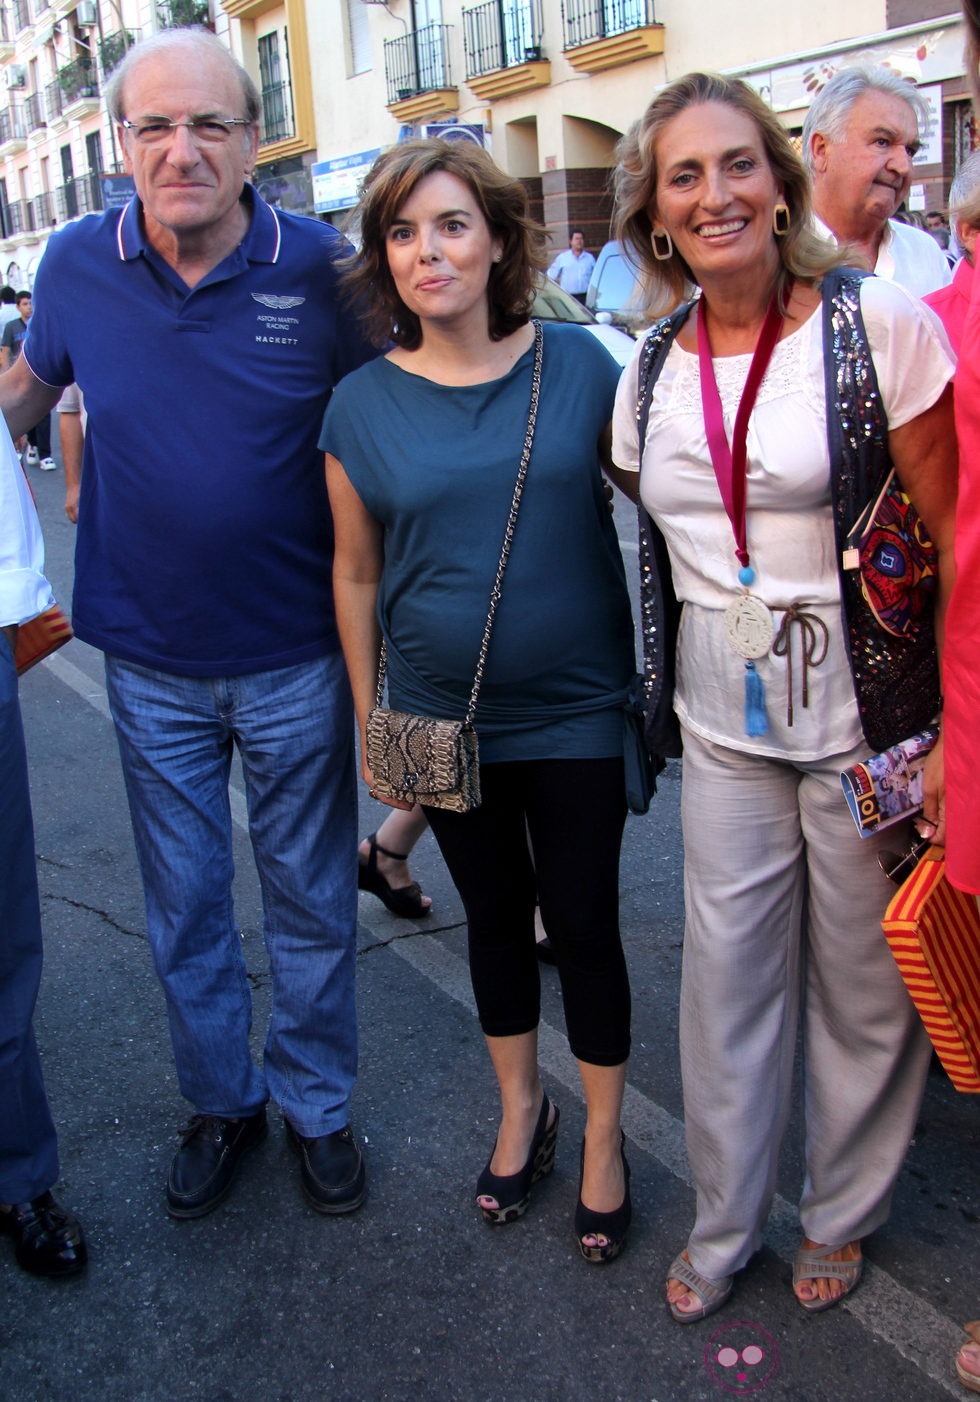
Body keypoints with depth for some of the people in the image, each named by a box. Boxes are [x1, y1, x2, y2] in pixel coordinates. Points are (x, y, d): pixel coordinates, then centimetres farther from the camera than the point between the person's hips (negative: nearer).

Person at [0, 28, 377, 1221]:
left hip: (296, 660, -2)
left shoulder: (320, 268, -11)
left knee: (310, 900, 13)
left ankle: (316, 1104, 35)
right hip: (150, 662, 2)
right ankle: (220, 1101, 39)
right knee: (183, 908, 15)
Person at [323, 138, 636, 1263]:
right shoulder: (362, 404, -3)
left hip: (576, 712, -1)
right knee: (494, 917, 17)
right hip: (444, 720, 1)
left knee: (584, 924, 8)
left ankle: (602, 1137, 31)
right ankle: (520, 1108, 41)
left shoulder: (578, 364, -5)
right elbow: (355, 573, 4)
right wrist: (368, 721, 6)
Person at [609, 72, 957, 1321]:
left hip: (864, 703, -3)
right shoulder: (654, 365, 5)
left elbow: (952, 538, -10)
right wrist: (661, 691, 12)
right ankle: (721, 1228, 32)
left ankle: (840, 1216, 36)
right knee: (726, 972, 11)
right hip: (723, 715, 4)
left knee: (863, 980, 11)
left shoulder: (877, 321, -9)